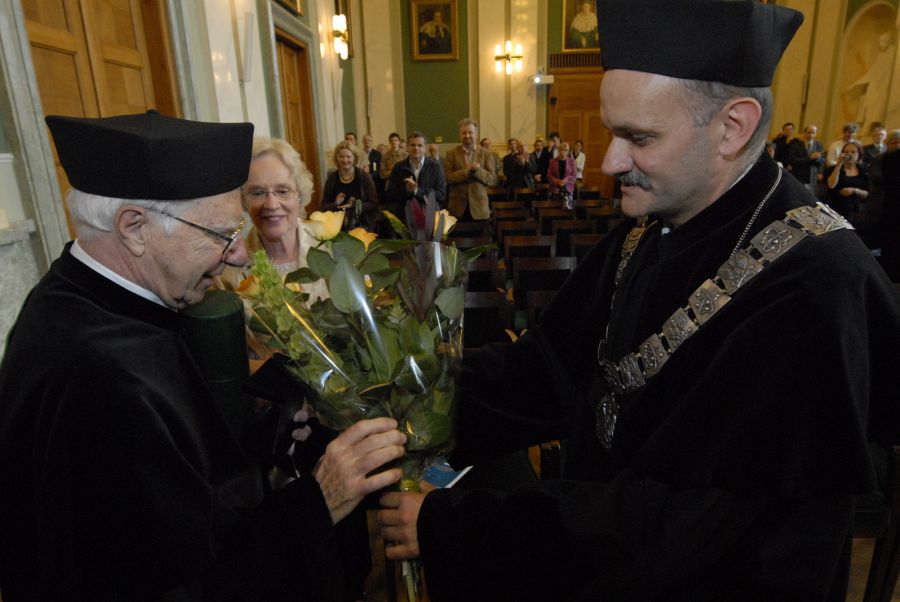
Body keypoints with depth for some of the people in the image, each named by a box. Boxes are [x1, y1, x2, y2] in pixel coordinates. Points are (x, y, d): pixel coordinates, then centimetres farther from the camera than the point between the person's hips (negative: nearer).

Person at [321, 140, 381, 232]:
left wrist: (355, 206, -17)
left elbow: (374, 204, -3)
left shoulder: (364, 176, 0)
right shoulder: (331, 178, 5)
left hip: (363, 225, -1)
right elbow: (323, 207, 8)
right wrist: (335, 204, -12)